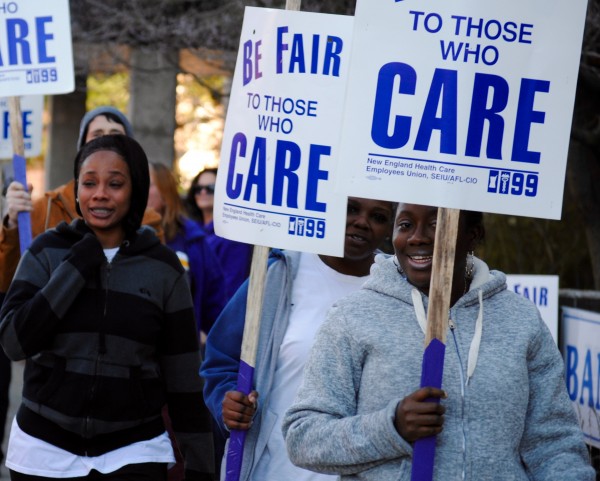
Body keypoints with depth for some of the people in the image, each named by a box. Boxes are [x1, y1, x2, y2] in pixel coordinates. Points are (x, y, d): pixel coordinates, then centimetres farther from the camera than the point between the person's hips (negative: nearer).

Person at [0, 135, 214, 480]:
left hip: (134, 452, 0)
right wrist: (79, 264, -12)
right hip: (45, 451, 1)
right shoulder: (47, 252, 0)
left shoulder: (163, 267, -1)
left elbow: (183, 378, 2)